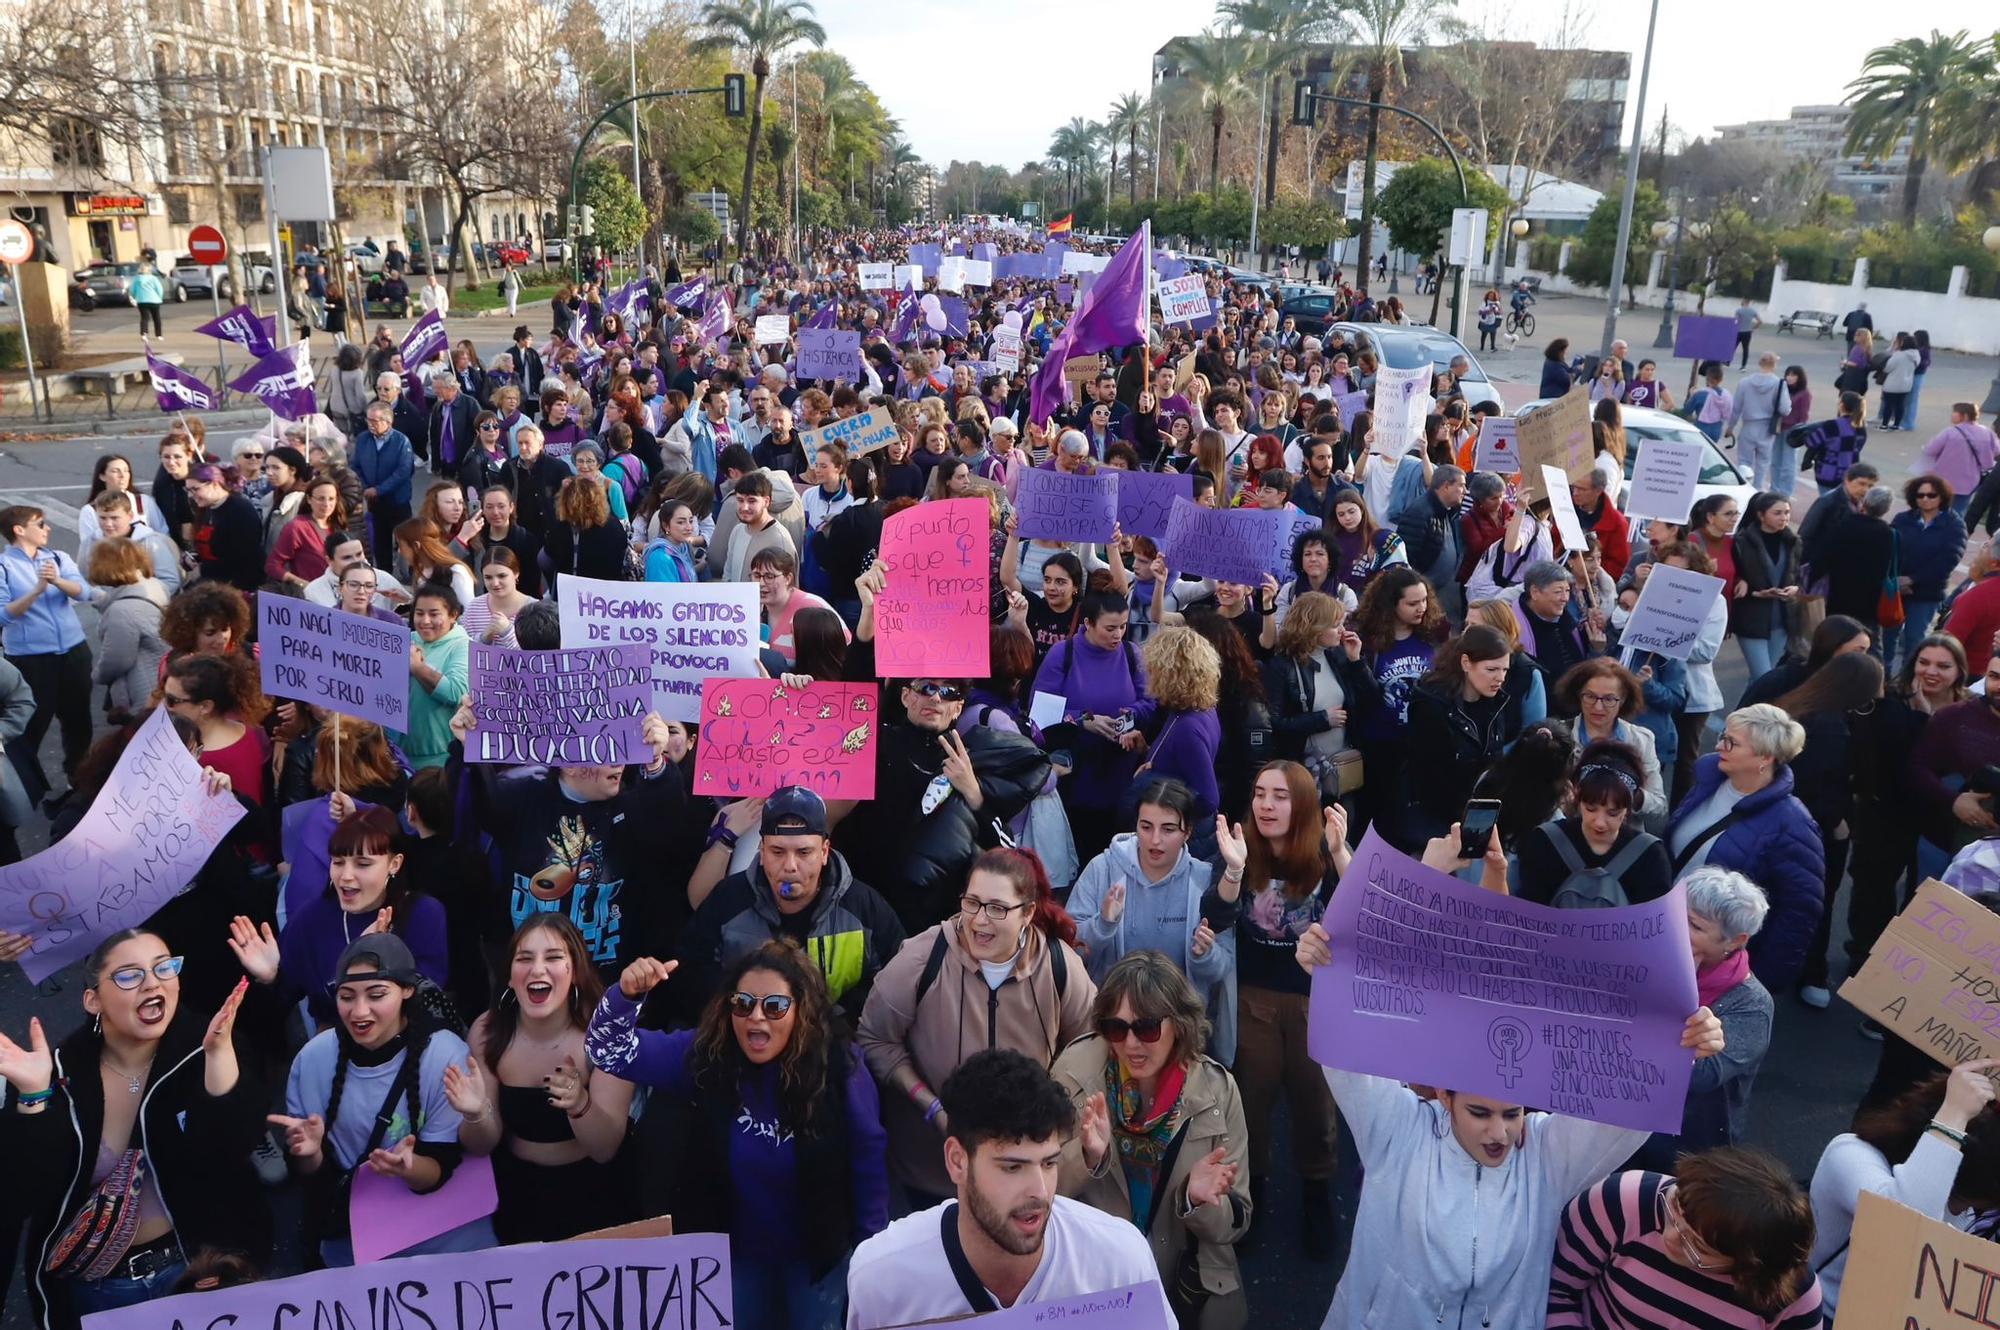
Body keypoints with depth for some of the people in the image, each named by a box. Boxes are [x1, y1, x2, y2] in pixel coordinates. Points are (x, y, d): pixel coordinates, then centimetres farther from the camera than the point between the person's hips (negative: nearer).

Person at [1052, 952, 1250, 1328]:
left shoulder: (1217, 1090, -9)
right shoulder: (1076, 1072, -11)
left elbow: (1234, 1224, -3)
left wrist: (1199, 1200, -23)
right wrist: (1086, 1156, -25)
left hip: (1190, 1286, 2)